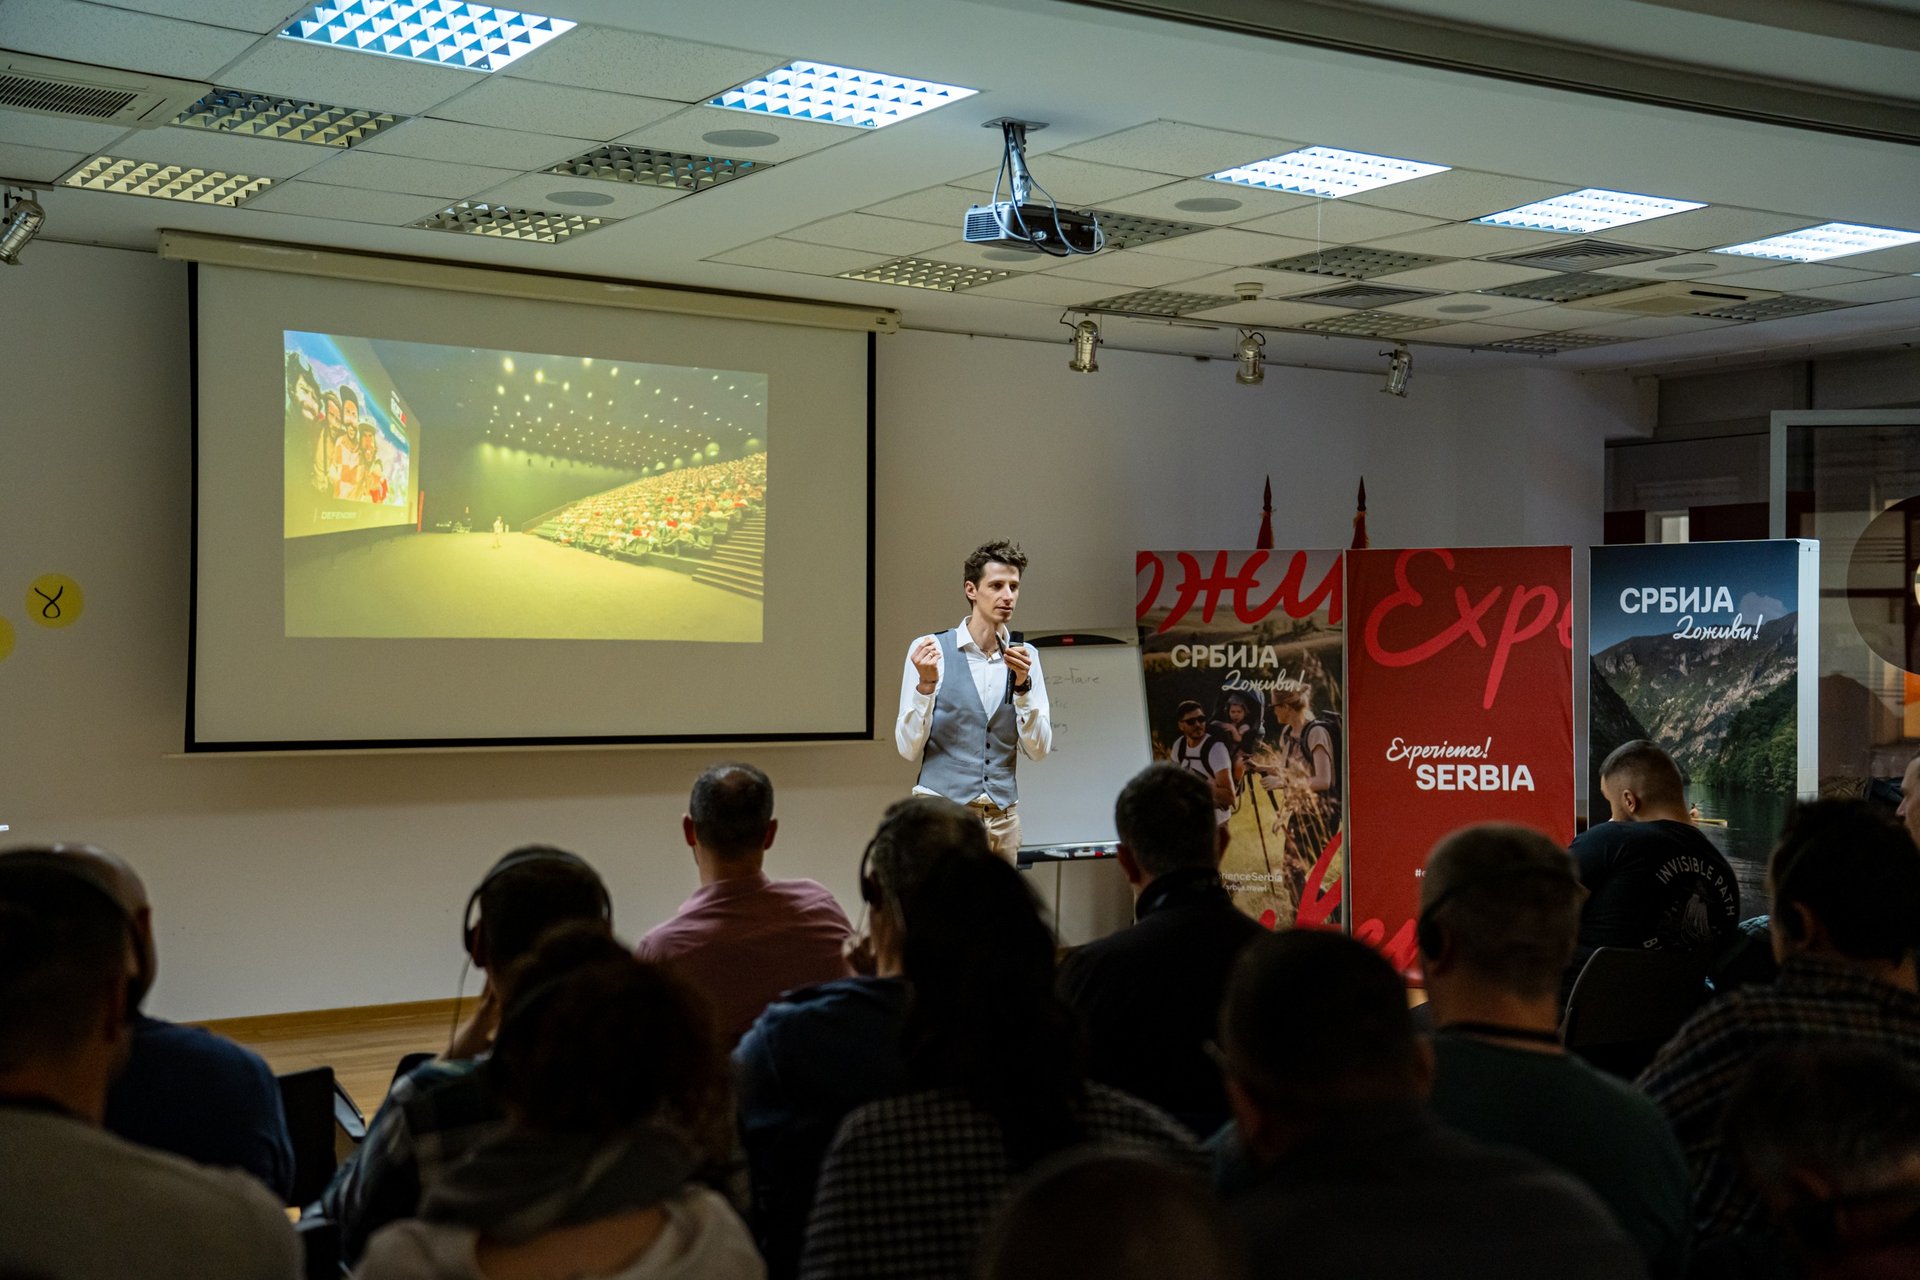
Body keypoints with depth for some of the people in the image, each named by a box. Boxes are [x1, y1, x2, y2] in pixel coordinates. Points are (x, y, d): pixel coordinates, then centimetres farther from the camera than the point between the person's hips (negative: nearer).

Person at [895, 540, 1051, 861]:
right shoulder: (931, 650, -2)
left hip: (1003, 817, 4)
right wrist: (926, 683, -18)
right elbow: (908, 748, -4)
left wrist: (1022, 685, -10)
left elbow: (1039, 750, 2)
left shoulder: (1025, 657, 8)